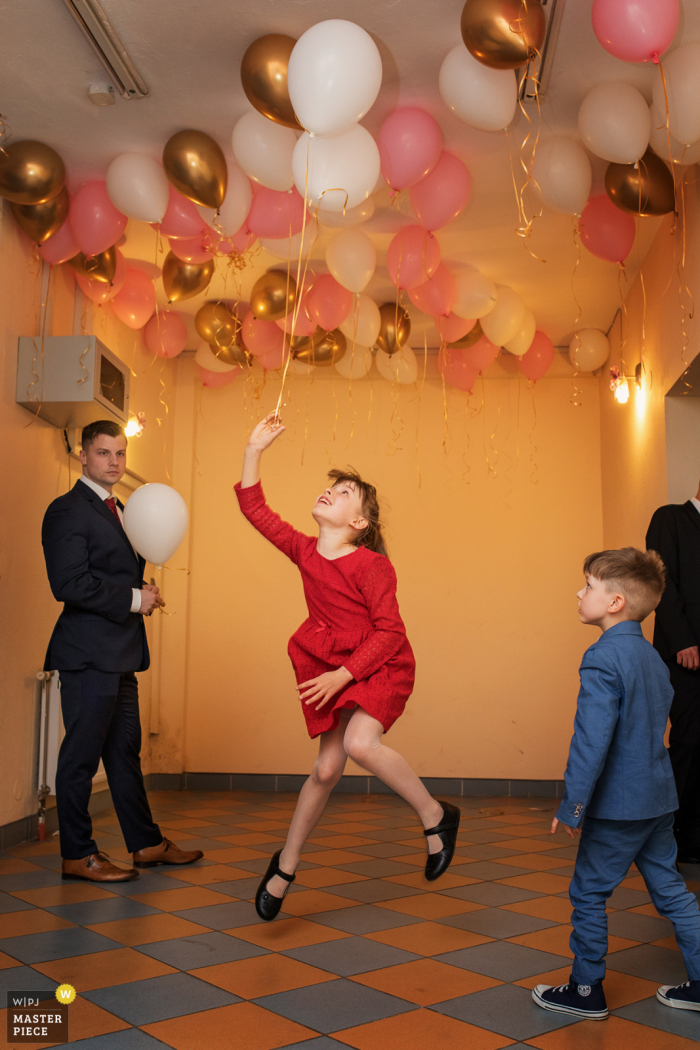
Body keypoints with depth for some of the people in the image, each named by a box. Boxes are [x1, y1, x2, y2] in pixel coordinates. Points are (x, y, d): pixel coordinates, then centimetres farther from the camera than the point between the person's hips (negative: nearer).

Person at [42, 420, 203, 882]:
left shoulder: (119, 511, 19)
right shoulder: (68, 510, -10)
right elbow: (69, 584, -19)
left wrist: (143, 592, 6)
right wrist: (133, 598, -15)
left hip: (120, 654, 9)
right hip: (89, 653, -9)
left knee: (125, 750, 16)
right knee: (82, 753, 0)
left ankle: (146, 843, 25)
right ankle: (78, 854, 12)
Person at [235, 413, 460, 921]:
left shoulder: (372, 566, -18)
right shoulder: (304, 551, -1)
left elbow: (390, 631, -19)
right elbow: (254, 508, 3)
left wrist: (343, 674, -23)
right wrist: (254, 450, -3)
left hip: (381, 668, -5)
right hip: (329, 669, 5)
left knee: (361, 742, -29)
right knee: (327, 768, 6)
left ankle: (437, 816, -6)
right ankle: (286, 864, 24)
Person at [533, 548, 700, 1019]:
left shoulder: (603, 658, -19)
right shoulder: (652, 655, 9)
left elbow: (591, 740, -24)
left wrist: (572, 805, -19)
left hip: (618, 804, -9)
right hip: (659, 798, 9)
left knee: (589, 894, 5)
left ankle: (587, 992, 17)